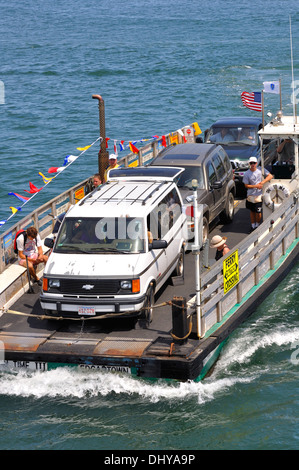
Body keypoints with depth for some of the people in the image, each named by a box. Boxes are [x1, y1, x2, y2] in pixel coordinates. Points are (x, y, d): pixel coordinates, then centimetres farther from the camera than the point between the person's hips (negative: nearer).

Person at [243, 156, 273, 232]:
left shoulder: (261, 170, -6)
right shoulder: (246, 174, -7)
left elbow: (270, 176, -4)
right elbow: (246, 185, -4)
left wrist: (263, 182, -18)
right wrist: (256, 186, -17)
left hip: (259, 195, -1)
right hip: (250, 195, 1)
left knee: (258, 212, -1)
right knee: (252, 211, 13)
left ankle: (257, 225, 19)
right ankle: (253, 226, 26)